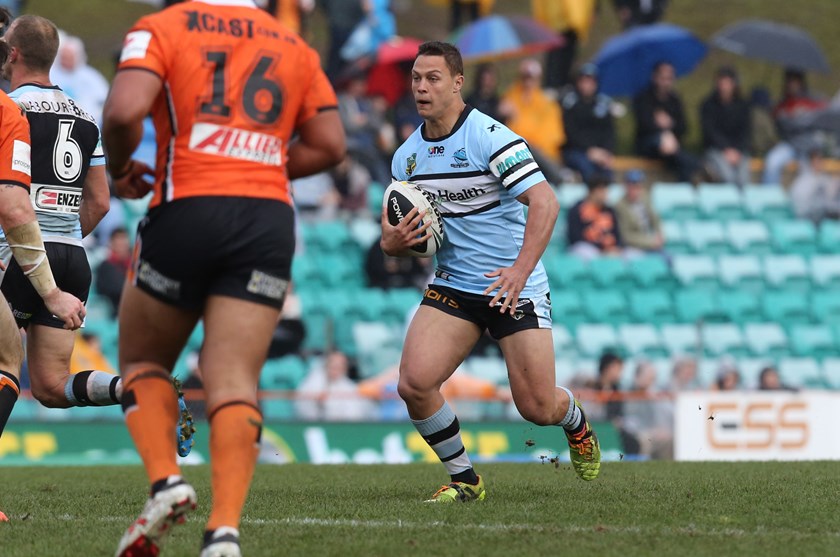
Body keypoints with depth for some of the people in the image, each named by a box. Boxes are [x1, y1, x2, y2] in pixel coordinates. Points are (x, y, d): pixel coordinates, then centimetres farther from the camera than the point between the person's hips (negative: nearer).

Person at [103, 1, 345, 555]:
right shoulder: (294, 47, 15)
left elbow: (124, 111, -13)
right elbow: (329, 145, 15)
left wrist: (119, 168, 6)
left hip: (187, 211, -2)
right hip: (270, 218, 3)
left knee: (143, 362, 17)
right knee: (235, 381, -3)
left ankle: (165, 479, -3)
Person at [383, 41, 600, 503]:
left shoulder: (490, 137, -15)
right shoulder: (406, 156, 5)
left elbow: (545, 203, -23)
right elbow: (391, 235, 14)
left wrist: (520, 270, -34)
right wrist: (394, 240, -12)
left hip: (514, 287, -5)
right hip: (452, 287, 5)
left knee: (537, 408, -5)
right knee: (414, 383, -17)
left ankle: (574, 419, 35)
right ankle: (463, 480, 5)